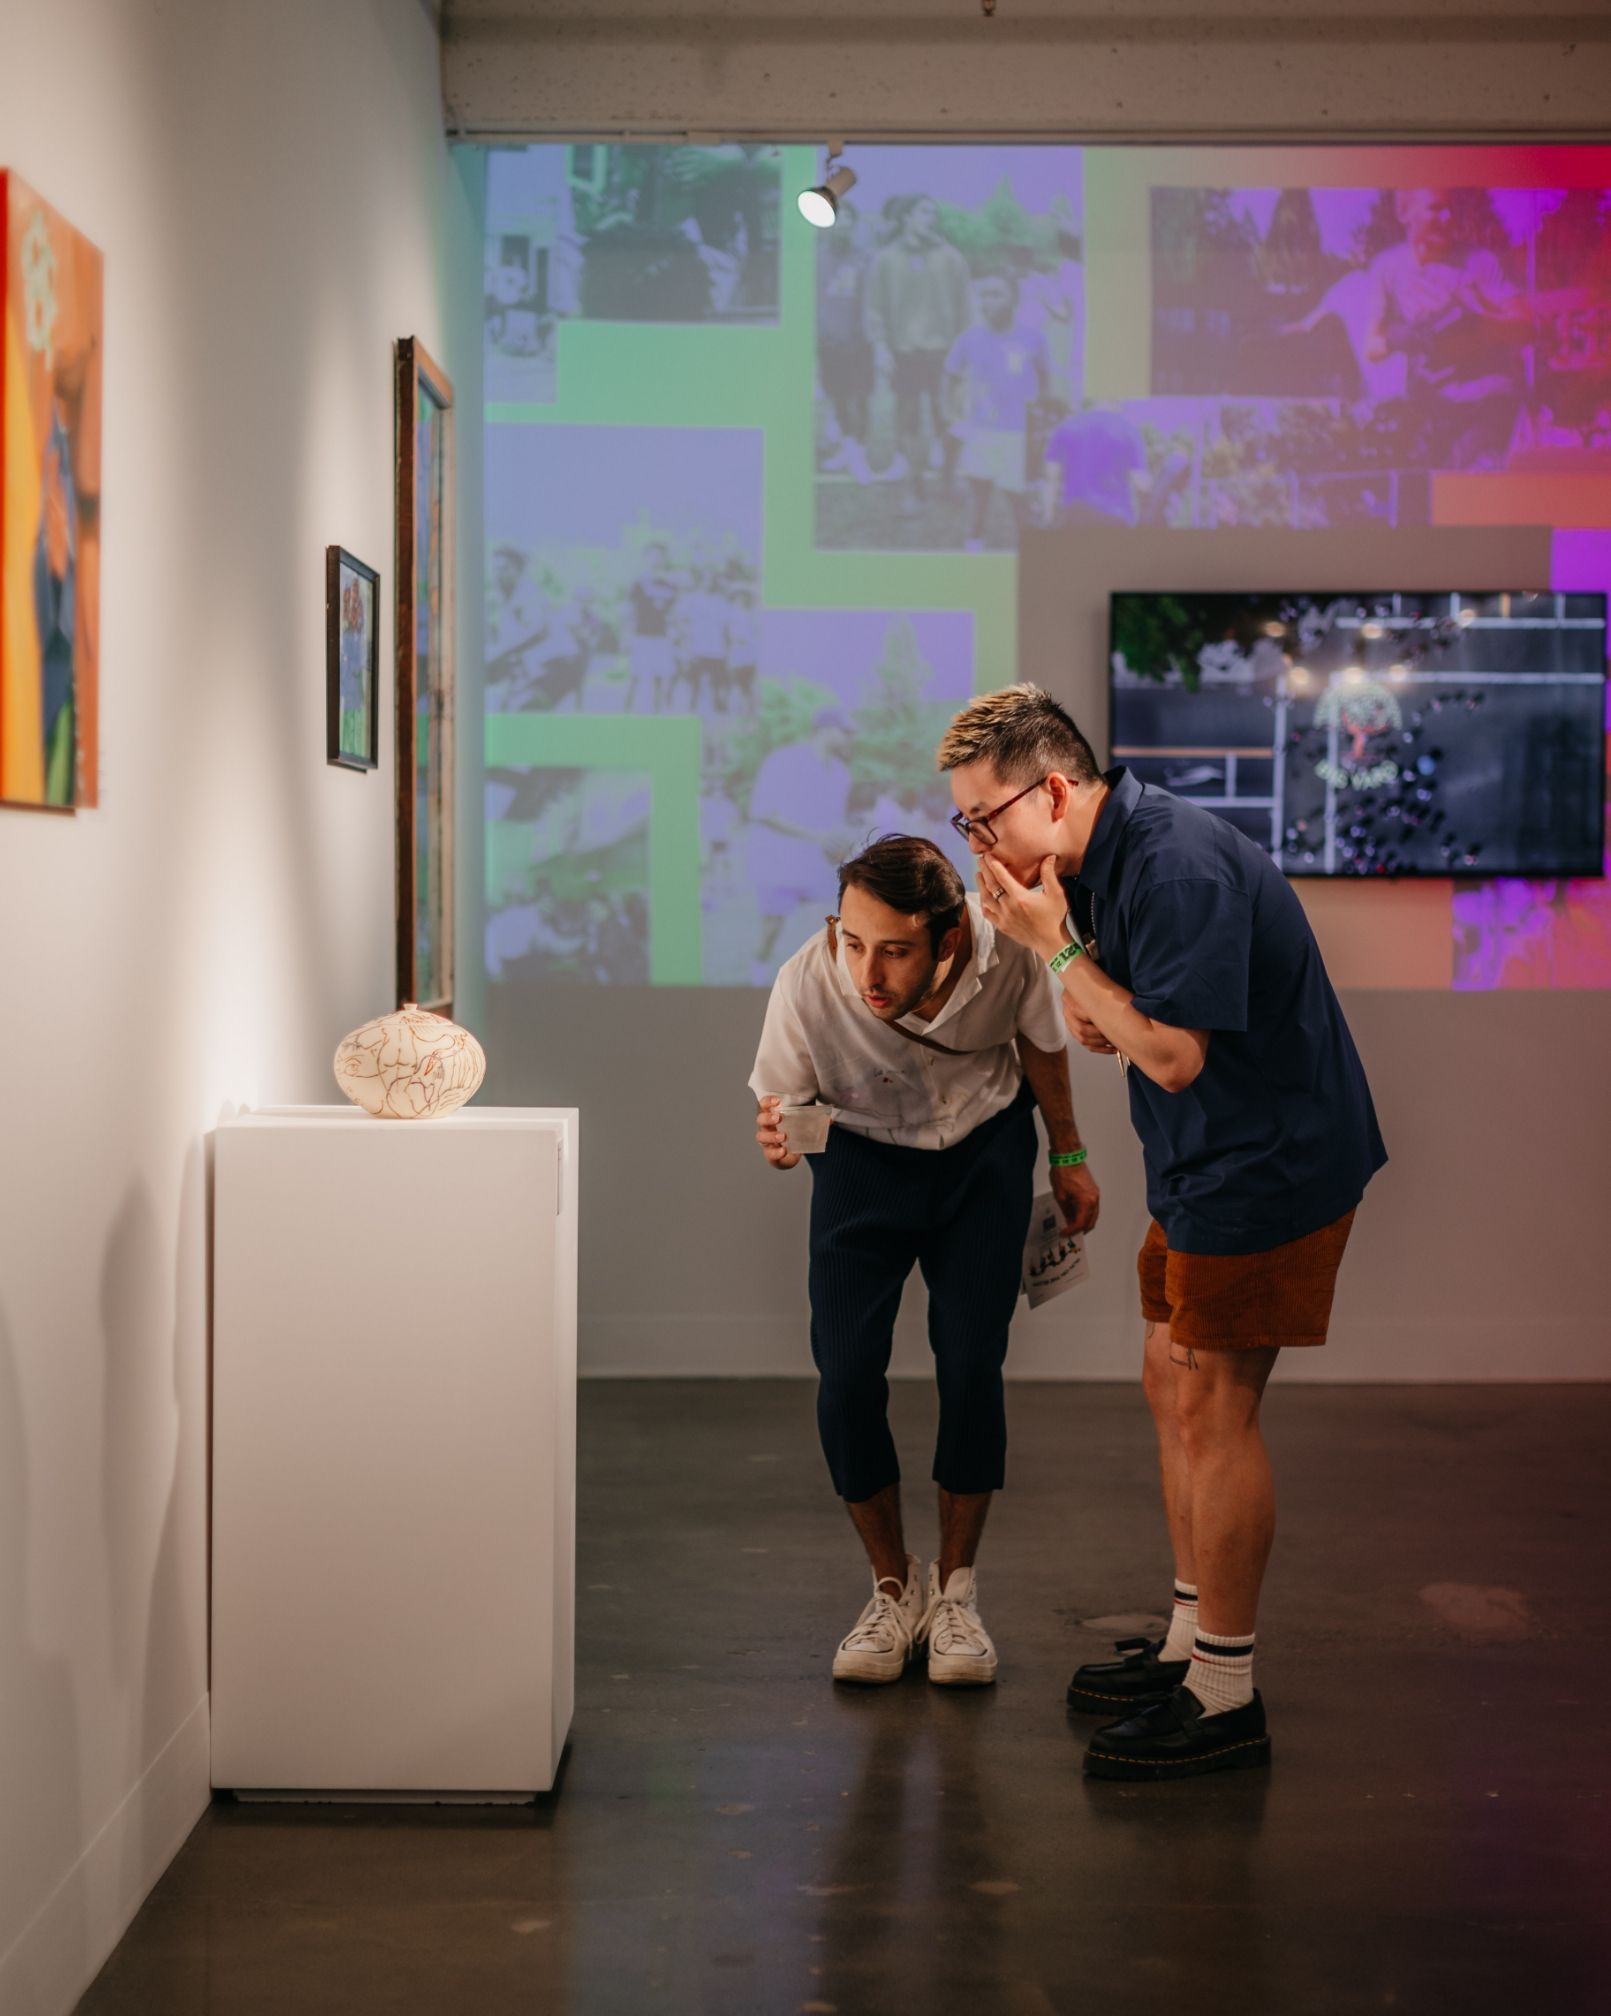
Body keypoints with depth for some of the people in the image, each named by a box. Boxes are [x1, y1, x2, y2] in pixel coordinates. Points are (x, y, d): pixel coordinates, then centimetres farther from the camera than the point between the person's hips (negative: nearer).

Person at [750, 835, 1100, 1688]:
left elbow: (1039, 1041, -4)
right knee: (845, 1378, -10)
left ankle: (955, 1592, 11)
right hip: (864, 1155, 0)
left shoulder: (1003, 948, -29)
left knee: (971, 1367, -9)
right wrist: (778, 1139, -38)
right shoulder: (806, 984, -33)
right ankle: (894, 1589, 12)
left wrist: (1069, 1155, 8)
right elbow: (782, 1103, -13)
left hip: (984, 1147, 0)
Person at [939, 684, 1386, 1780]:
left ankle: (1225, 1697, 4)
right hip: (1208, 1160, 10)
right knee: (1176, 1385, 15)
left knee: (1214, 1406, -6)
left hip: (1266, 1162, -10)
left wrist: (1057, 949, -21)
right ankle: (1194, 1639, 28)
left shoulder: (1178, 867, -25)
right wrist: (1096, 1005, -5)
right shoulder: (1108, 856, 6)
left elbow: (1175, 1054, -27)